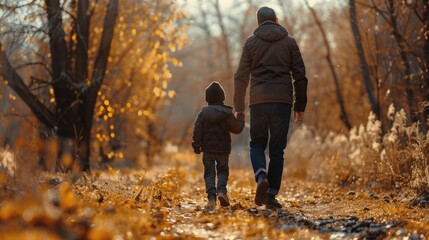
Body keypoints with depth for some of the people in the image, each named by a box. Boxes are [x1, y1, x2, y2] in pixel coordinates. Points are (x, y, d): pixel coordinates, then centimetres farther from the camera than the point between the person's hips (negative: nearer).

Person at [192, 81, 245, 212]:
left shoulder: (203, 113, -1)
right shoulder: (227, 113, -5)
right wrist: (240, 118, 17)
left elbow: (197, 131, -2)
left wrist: (196, 146, 7)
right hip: (223, 149, -1)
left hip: (207, 149, 1)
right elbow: (237, 128, 1)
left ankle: (211, 197, -6)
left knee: (209, 173, 7)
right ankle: (221, 190, -10)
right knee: (223, 171, 15)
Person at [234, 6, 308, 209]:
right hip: (282, 101, 0)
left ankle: (261, 177, -15)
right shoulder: (289, 42, 9)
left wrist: (239, 107, 9)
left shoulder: (251, 42, 7)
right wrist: (300, 106, 9)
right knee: (277, 148, 6)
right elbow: (300, 75, 5)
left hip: (258, 101, 0)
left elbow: (241, 76, 4)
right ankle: (272, 194, 2)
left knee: (257, 144, 12)